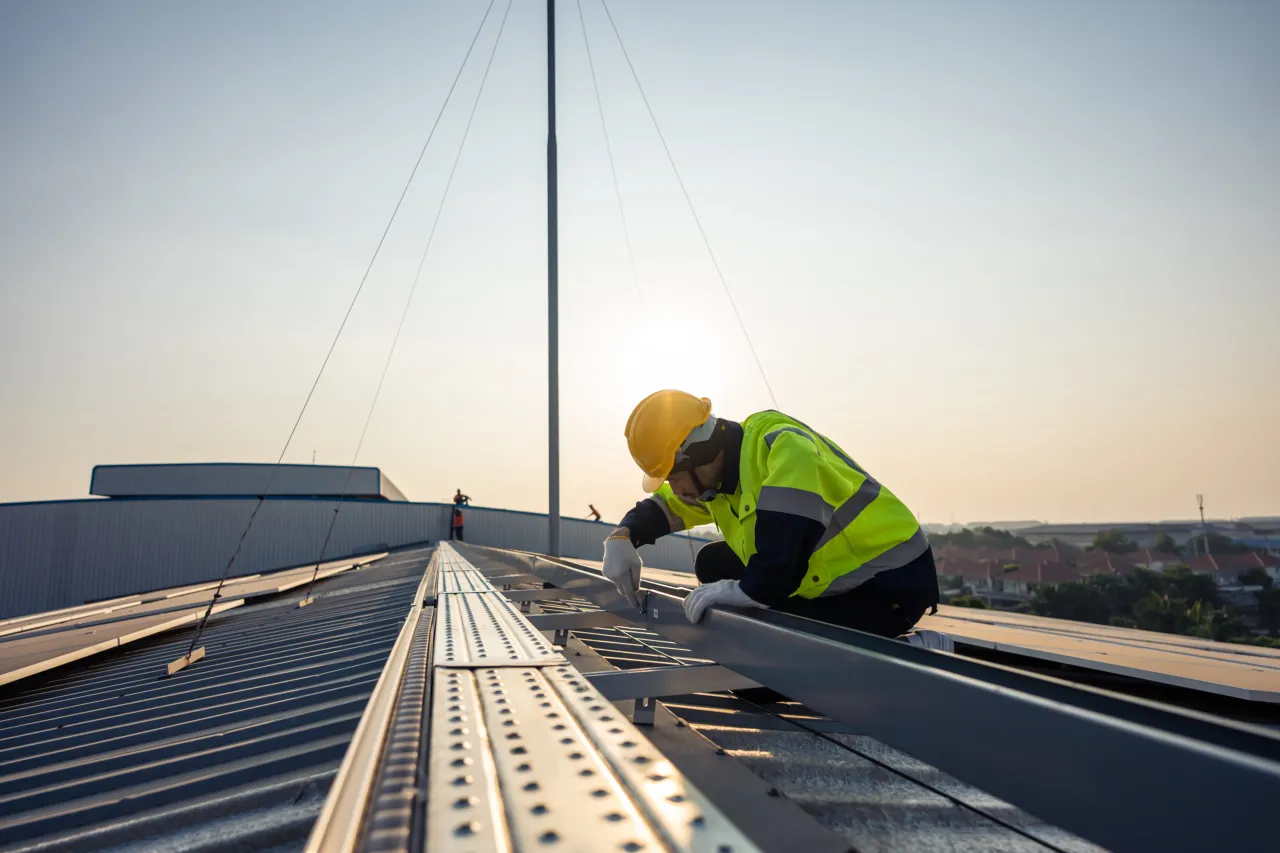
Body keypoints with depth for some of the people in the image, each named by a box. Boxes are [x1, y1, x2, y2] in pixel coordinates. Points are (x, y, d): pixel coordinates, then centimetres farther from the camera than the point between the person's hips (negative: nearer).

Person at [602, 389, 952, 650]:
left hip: (893, 583, -9)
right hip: (840, 578, 9)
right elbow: (664, 504, 17)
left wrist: (740, 591, -22)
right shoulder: (717, 470, 1)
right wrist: (622, 538, 0)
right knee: (713, 564, 6)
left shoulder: (782, 447, -28)